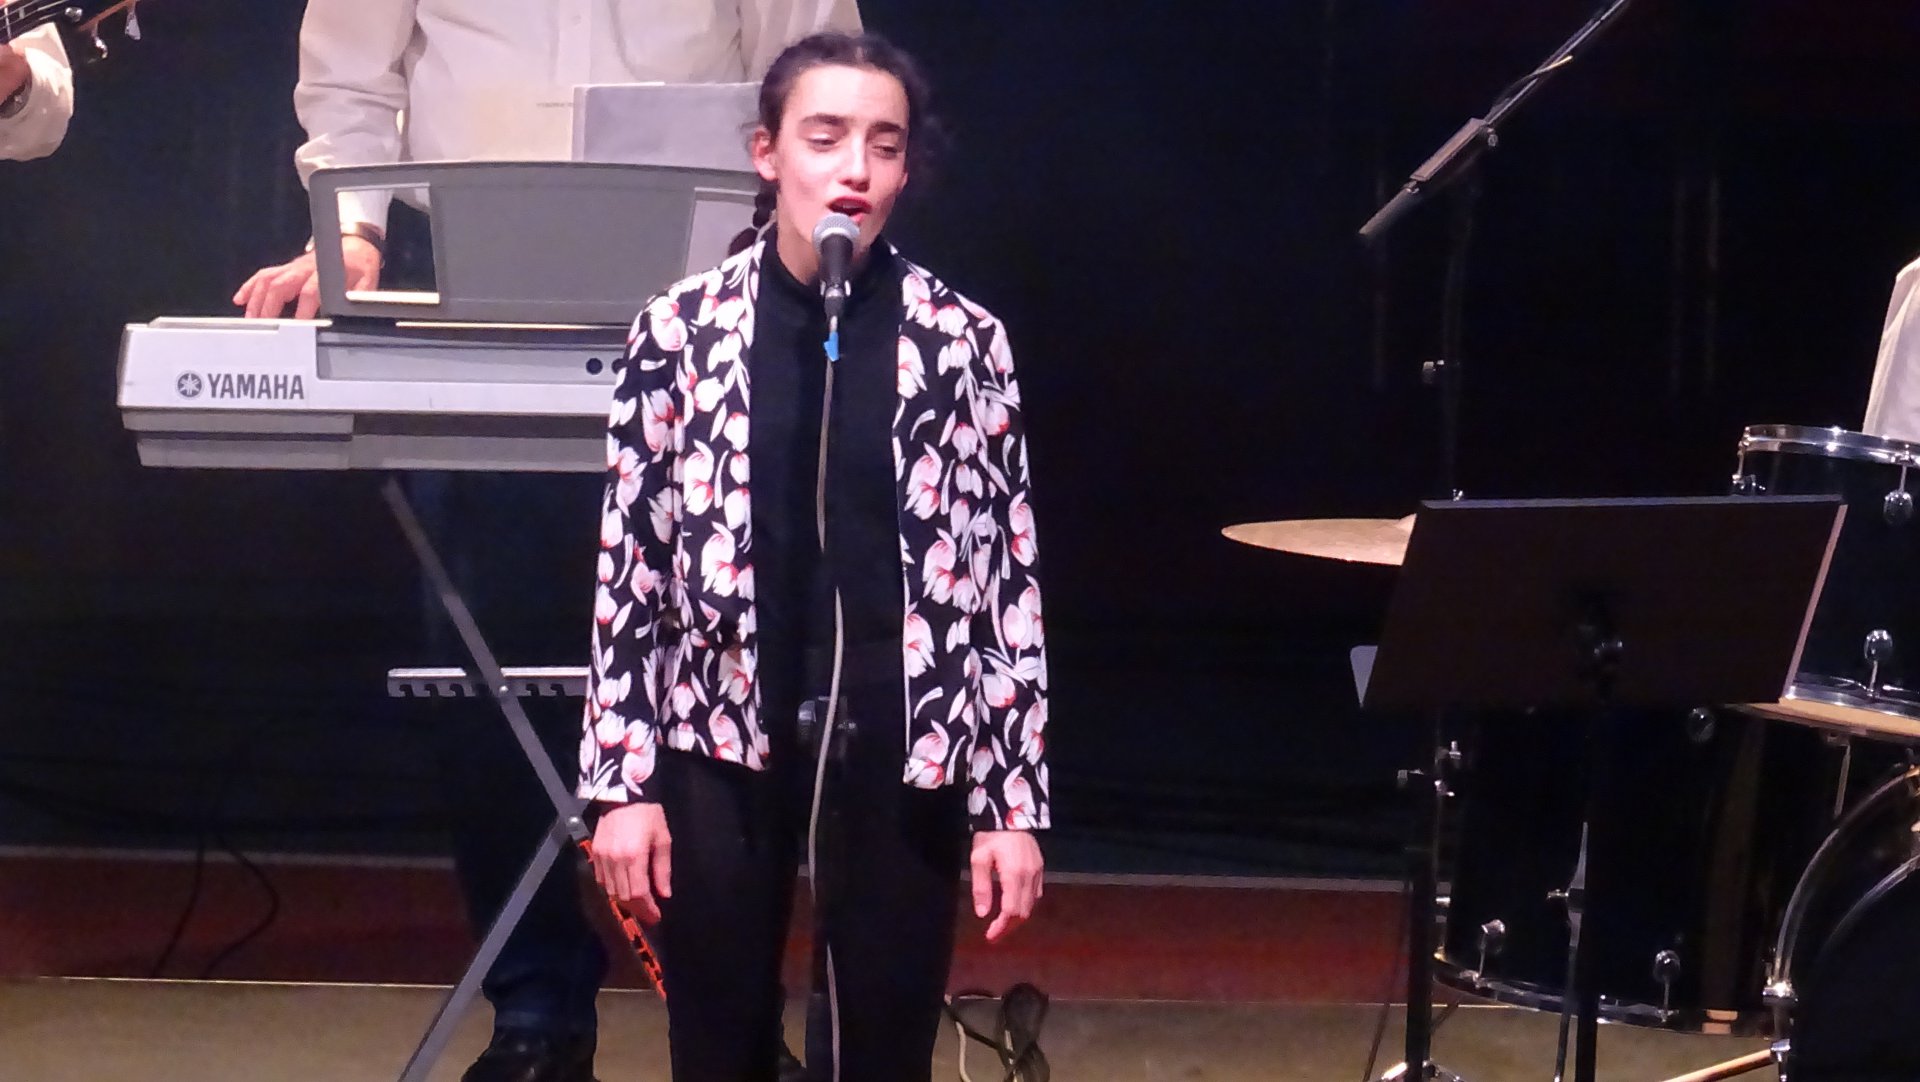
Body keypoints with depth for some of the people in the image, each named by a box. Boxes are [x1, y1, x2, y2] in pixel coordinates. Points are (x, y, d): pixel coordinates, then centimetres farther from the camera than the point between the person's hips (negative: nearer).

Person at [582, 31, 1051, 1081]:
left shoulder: (962, 342, -1)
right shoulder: (682, 330, -1)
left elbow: (1009, 576, 1)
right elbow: (628, 562, 2)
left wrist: (1015, 797, -2)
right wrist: (620, 779, -2)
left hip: (899, 746, 0)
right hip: (721, 737, 0)